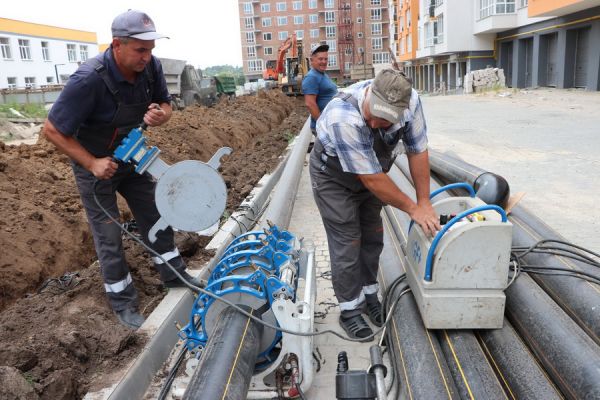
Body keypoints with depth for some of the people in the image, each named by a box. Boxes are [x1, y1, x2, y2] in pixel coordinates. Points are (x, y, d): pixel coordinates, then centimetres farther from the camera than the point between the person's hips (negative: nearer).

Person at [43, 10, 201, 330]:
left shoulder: (151, 66, -17)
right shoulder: (89, 79, -32)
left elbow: (165, 104, 0)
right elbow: (52, 130, -23)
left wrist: (159, 115, -24)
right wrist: (92, 163, -27)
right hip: (94, 163, -5)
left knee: (155, 216, 12)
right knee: (108, 234, 2)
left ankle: (174, 274, 31)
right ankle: (123, 301, 18)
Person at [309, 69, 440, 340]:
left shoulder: (410, 101, -27)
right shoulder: (343, 117, -41)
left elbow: (417, 151, -13)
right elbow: (371, 179, -34)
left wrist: (424, 202, -13)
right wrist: (413, 209, -24)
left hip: (372, 171, 5)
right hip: (333, 176, -5)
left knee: (372, 236, 11)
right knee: (347, 242, -3)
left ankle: (369, 294, 31)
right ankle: (350, 309, 14)